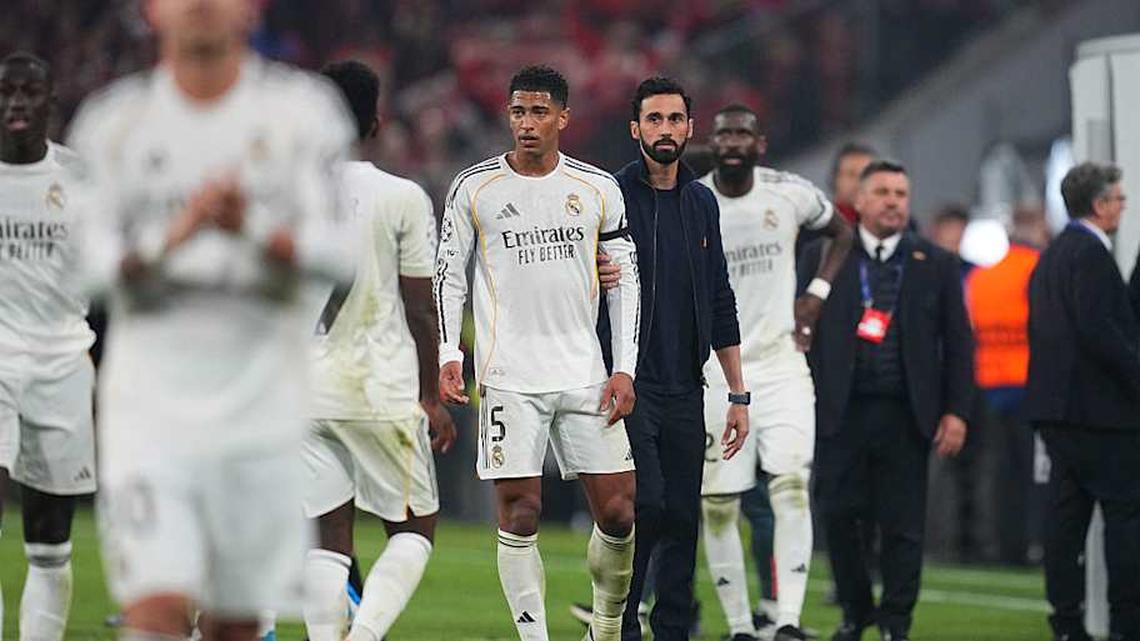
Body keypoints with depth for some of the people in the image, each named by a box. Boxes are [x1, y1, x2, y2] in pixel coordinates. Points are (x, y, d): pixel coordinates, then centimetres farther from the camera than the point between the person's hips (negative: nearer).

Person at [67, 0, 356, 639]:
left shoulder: (301, 111, 2)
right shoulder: (115, 123, 5)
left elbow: (339, 252, -8)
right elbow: (99, 260, -4)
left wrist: (254, 233, -27)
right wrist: (171, 238, -25)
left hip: (259, 409, 1)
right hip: (149, 403, -1)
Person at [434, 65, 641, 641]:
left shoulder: (598, 189, 6)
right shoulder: (474, 188, 2)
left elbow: (625, 281, 9)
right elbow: (448, 274, 7)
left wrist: (625, 368, 1)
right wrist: (448, 356, -4)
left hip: (584, 372, 2)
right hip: (508, 374, -2)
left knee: (618, 511, -2)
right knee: (519, 512, -8)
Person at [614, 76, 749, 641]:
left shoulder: (701, 202, 13)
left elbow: (720, 305, 17)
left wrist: (738, 394, 14)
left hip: (685, 391, 5)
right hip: (630, 383, -5)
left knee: (683, 519, 5)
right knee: (645, 506, -14)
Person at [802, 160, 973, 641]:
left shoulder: (935, 264, 8)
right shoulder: (823, 257, 7)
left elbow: (958, 344, 8)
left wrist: (956, 411, 0)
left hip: (907, 416, 0)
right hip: (840, 412, 0)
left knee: (903, 525, 0)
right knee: (838, 517, 0)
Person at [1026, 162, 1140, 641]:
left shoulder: (1050, 257, 17)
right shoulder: (1090, 253, -13)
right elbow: (1097, 329, -22)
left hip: (1055, 404, 9)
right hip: (1096, 404, -9)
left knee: (1067, 511, 8)